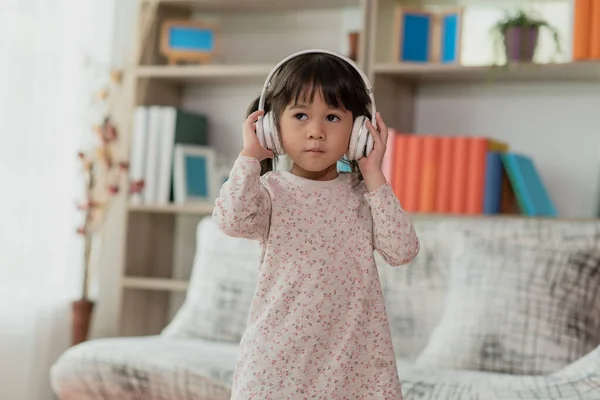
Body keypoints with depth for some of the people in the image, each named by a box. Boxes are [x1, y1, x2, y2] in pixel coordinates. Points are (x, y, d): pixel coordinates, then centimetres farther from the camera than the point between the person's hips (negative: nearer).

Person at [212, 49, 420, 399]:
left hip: (355, 354, 2)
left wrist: (374, 177, -6)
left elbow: (402, 251, -7)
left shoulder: (362, 193, 5)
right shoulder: (271, 191, -2)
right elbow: (233, 220, -23)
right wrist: (249, 156, -12)